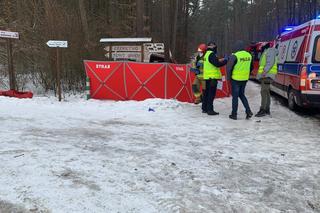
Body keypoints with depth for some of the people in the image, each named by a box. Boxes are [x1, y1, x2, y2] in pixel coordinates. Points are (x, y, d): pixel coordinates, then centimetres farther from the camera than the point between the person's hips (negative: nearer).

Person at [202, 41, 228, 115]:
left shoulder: (207, 54, 16)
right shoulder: (211, 54, -15)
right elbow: (217, 64, -21)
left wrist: (220, 60, 9)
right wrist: (225, 61, -10)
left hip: (207, 77, 10)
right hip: (212, 77, -10)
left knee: (207, 93, 15)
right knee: (211, 94, -6)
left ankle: (204, 108, 22)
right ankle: (210, 110, -5)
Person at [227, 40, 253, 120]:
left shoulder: (235, 56, -15)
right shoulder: (249, 55, 5)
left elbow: (229, 67, -15)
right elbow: (251, 68, 15)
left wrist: (228, 77, -3)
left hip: (236, 79, -6)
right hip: (245, 79, 6)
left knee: (235, 96, 4)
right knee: (242, 95, 19)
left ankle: (234, 114, 10)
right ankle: (248, 111, 9)